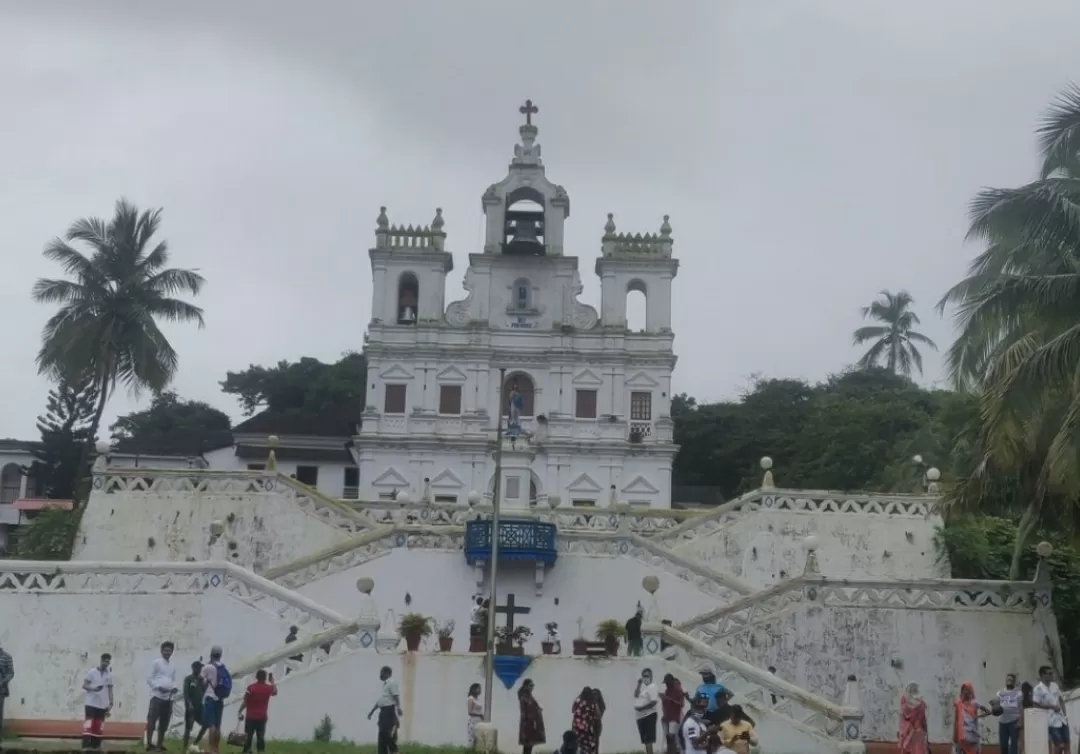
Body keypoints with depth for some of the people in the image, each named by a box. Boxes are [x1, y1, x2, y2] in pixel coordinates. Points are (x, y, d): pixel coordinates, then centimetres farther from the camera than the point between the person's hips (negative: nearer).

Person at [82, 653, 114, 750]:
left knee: (99, 727, 5)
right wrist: (93, 688, -24)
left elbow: (110, 690, 12)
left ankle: (96, 746, 10)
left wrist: (110, 703, 5)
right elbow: (84, 685, -5)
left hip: (102, 705, 4)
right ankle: (86, 745, -11)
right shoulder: (92, 672, -3)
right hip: (91, 703, -4)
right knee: (88, 725, -10)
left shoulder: (109, 675, 9)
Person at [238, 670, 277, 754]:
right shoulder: (268, 688, -1)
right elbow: (275, 693, 23)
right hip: (262, 717, 3)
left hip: (251, 716, -3)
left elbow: (245, 702, -11)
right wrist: (272, 682, 31)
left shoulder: (251, 688, -12)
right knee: (261, 736, 8)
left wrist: (240, 712, 0)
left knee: (248, 736, 4)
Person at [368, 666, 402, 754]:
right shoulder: (384, 684, 22)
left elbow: (396, 696, -19)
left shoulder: (392, 683, -6)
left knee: (387, 732, -15)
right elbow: (379, 700, 29)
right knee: (382, 733, 6)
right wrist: (372, 711, 31)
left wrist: (398, 707, -34)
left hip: (389, 710, -9)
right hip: (383, 711, 9)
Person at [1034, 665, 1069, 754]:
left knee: (1066, 744, 7)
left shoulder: (1054, 685, 9)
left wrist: (1064, 714, 8)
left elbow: (1060, 700, 15)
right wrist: (1052, 706, -15)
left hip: (1062, 719, 7)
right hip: (1052, 721, -7)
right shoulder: (1038, 689, -12)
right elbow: (1036, 704, -13)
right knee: (1059, 745, -8)